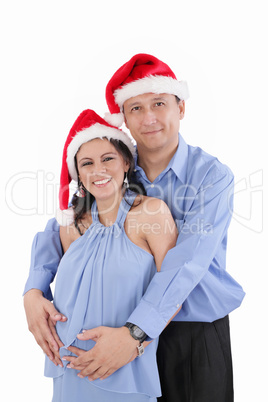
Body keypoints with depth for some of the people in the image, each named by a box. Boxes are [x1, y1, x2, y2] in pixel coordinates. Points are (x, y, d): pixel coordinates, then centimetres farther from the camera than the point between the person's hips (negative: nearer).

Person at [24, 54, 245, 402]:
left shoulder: (212, 176, -13)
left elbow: (188, 261, -25)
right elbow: (58, 229, 3)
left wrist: (134, 332, -34)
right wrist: (35, 291, -14)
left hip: (199, 333, -2)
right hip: (133, 327, 3)